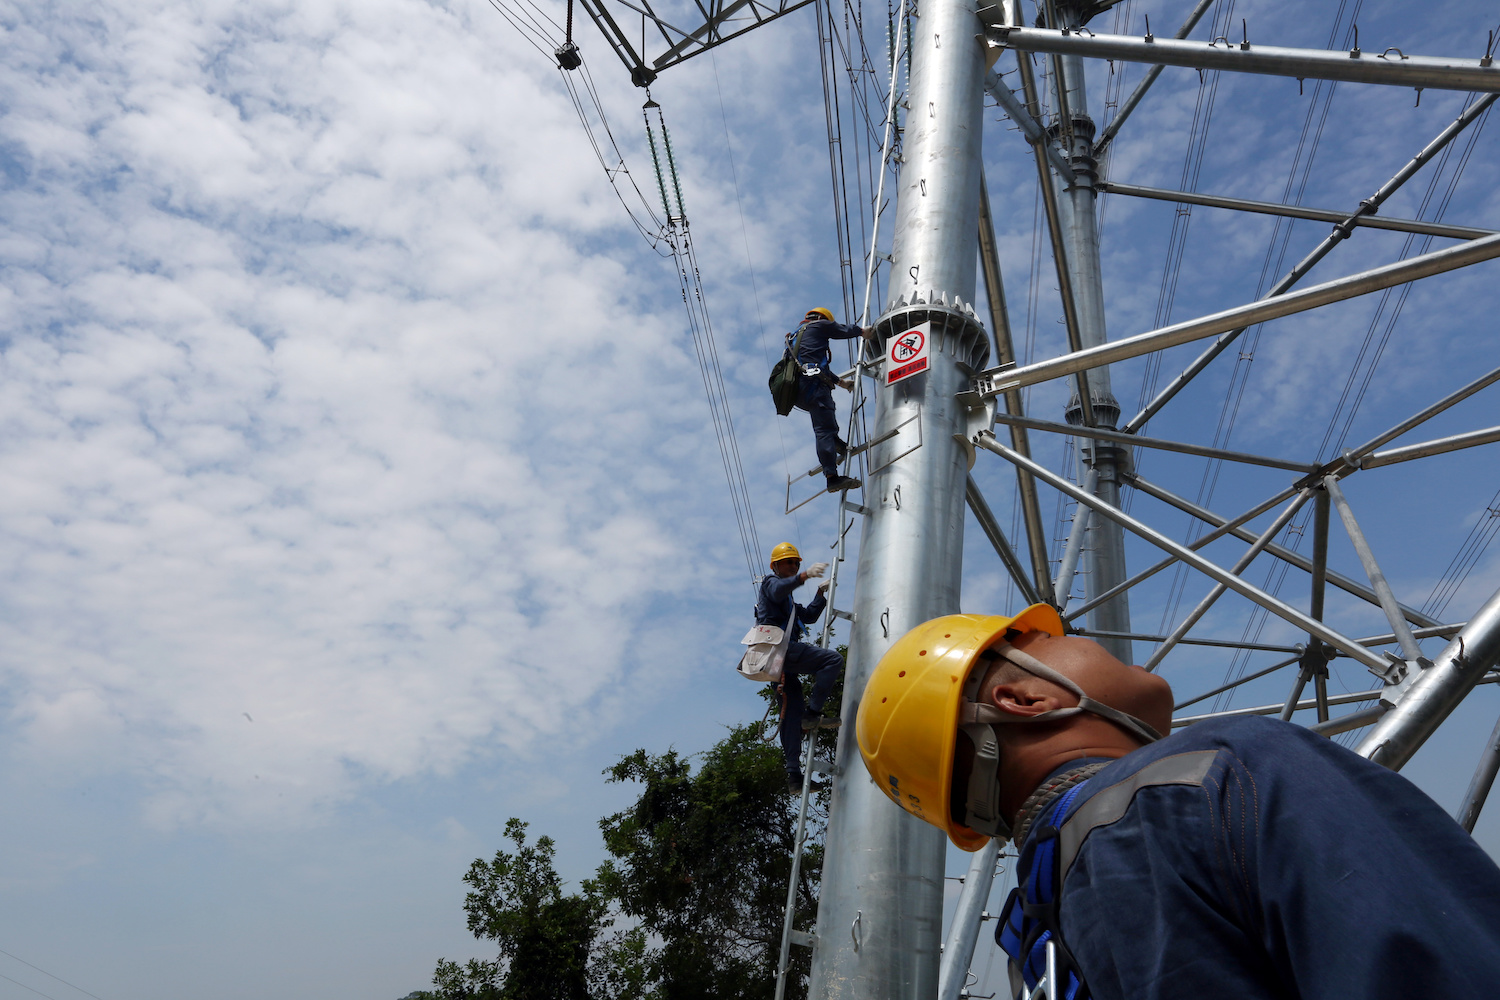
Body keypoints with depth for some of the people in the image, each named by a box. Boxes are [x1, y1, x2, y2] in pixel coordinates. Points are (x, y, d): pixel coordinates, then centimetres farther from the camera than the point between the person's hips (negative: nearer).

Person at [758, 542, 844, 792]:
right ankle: (812, 713, -23)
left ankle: (793, 772, 6)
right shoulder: (771, 582, 4)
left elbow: (809, 616, 34)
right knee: (833, 659, -20)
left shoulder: (788, 601, 35)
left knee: (792, 712, 7)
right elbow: (779, 590, -21)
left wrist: (821, 594, 20)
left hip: (781, 658, 10)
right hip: (780, 646, -10)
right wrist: (805, 575, -39)